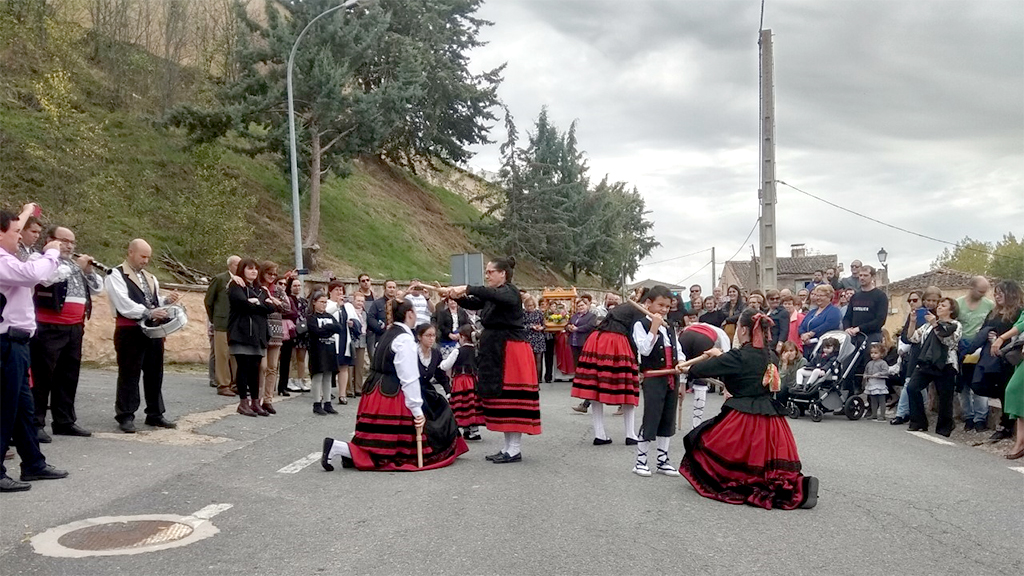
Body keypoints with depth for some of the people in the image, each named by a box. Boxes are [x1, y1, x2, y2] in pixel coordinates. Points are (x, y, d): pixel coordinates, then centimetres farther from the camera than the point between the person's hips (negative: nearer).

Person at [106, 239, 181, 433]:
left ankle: (155, 414, 21)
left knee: (155, 374, 12)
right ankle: (125, 416, 7)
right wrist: (148, 312, -26)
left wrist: (166, 301, 2)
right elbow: (124, 304, -17)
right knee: (129, 375, -1)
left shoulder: (150, 278, 20)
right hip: (130, 332, -7)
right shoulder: (116, 275, -5)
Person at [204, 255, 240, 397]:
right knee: (222, 354, -2)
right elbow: (208, 300, 4)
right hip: (222, 323, -4)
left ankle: (234, 383, 14)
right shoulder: (220, 279, -1)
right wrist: (214, 318, 6)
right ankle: (223, 385, 3)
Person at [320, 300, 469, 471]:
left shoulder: (388, 334, 15)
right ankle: (337, 447, -14)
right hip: (391, 397, -9)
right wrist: (417, 410, -15)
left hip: (376, 391, 10)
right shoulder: (405, 339, -13)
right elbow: (409, 378, -17)